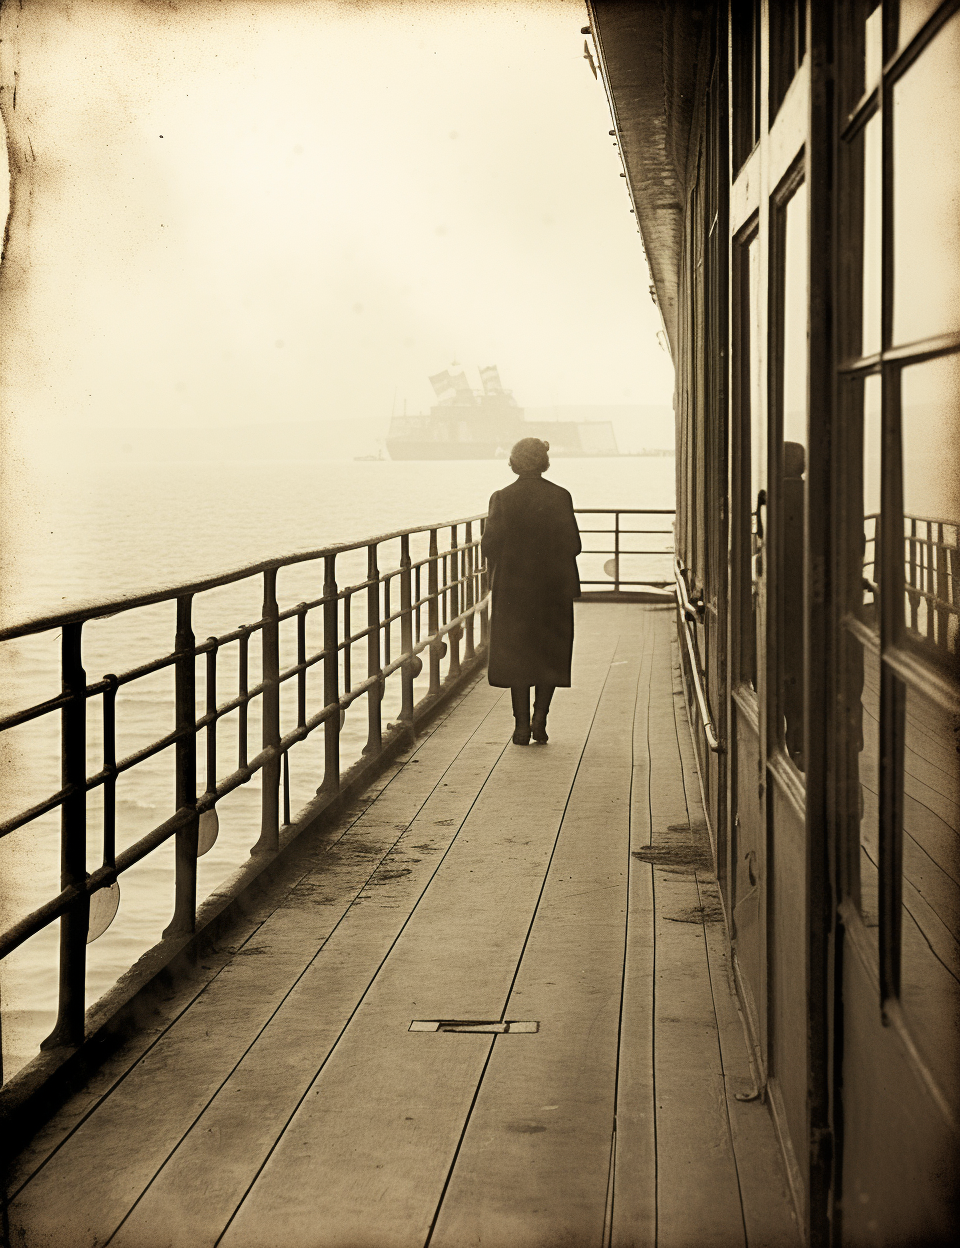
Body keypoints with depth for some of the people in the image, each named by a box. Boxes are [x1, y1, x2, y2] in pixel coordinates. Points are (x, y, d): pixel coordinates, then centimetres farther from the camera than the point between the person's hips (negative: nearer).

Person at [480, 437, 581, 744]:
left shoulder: (502, 498, -6)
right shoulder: (560, 497, -5)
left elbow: (489, 544, -7)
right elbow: (573, 544, -4)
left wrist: (496, 575, 11)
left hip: (512, 587, 0)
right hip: (553, 587, 0)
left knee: (515, 654, 8)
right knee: (550, 653, 12)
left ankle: (522, 725, 5)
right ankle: (540, 719, 3)